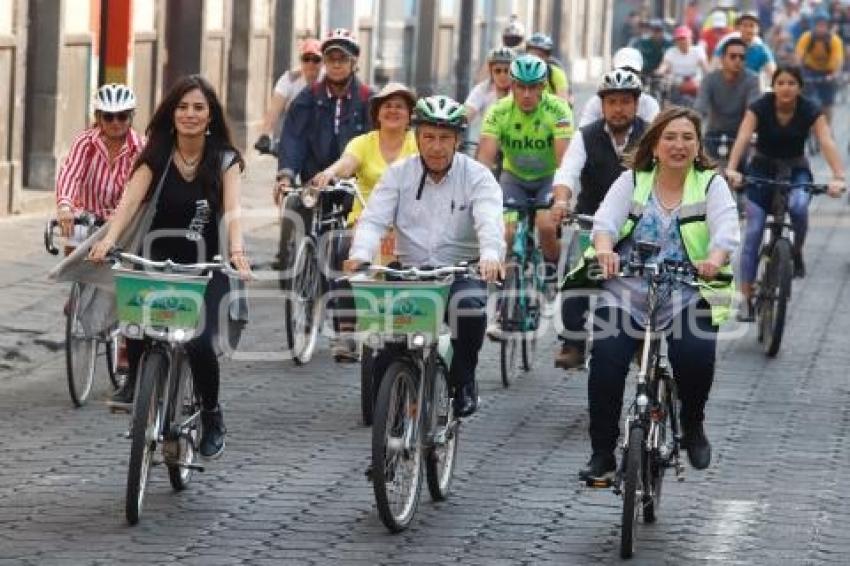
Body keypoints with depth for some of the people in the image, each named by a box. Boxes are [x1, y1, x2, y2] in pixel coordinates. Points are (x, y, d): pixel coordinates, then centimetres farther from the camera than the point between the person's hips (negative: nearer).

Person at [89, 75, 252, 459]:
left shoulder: (224, 159, -2)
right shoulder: (156, 156, 0)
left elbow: (232, 208, -18)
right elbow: (131, 199, -15)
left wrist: (236, 250, -38)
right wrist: (109, 239, -34)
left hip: (205, 266, -1)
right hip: (158, 259, 1)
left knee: (200, 343, -22)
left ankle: (212, 416, 7)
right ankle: (135, 380, 3)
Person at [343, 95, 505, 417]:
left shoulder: (477, 176, 0)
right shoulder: (399, 174, 7)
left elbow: (489, 221, -16)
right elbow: (374, 219, -4)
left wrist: (490, 255, -39)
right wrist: (360, 253, -26)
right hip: (410, 270, 2)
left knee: (470, 305, -34)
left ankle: (463, 380, -8)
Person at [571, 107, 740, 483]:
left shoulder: (711, 185, 8)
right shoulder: (632, 181, 11)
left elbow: (726, 230, -9)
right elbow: (606, 219, -5)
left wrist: (715, 259, -33)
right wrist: (605, 249, -29)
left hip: (687, 294, -1)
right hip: (627, 291, 1)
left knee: (696, 354, -26)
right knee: (606, 360, -20)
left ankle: (693, 427, 4)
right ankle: (602, 455, -9)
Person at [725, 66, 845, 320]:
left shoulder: (810, 111, -17)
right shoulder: (760, 107, -18)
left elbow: (827, 142, -29)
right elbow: (743, 138, -31)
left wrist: (838, 177, -45)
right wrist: (732, 169, -49)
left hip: (796, 171, 0)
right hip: (762, 169, 0)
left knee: (798, 206, -33)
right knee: (753, 232, -12)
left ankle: (797, 253, -3)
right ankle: (746, 299, -8)